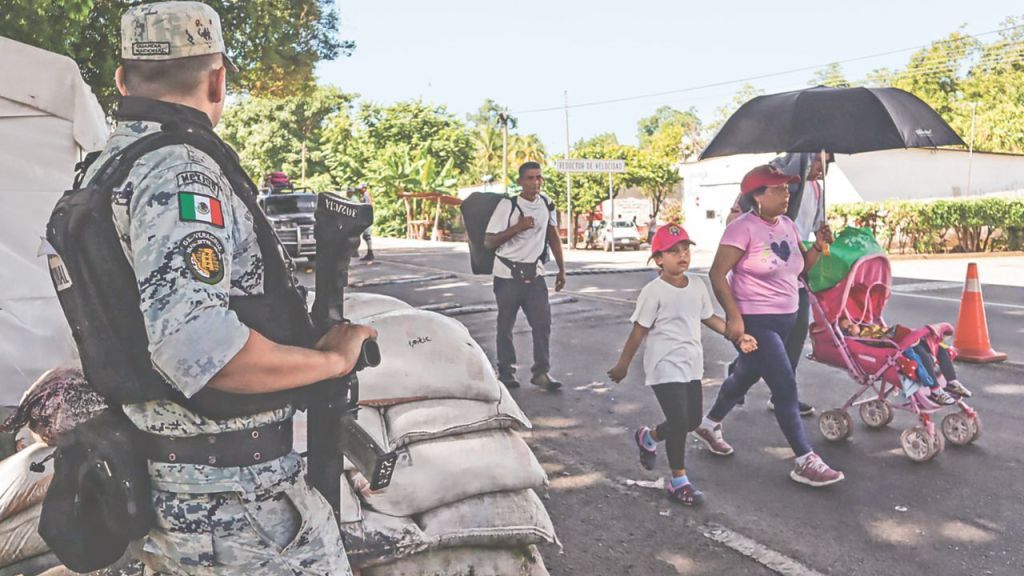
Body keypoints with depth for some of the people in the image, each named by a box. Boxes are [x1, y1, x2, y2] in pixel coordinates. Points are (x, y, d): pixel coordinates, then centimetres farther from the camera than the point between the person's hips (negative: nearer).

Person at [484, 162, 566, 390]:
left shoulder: (547, 204, 4)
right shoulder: (507, 206, -12)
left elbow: (554, 237, 14)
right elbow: (488, 242, -11)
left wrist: (561, 269, 12)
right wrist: (517, 227, -21)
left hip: (534, 274, 4)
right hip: (508, 275, -4)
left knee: (543, 322, -3)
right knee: (505, 326, 6)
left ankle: (541, 372, 7)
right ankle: (506, 372, 20)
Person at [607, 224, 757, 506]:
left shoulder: (697, 287, 5)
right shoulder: (654, 292, -15)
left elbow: (710, 318, 16)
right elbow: (639, 331, -11)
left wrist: (737, 336, 6)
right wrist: (623, 365, -6)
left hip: (692, 365, 8)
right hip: (665, 367, -7)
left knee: (693, 420, 14)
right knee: (679, 422, -8)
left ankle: (648, 437, 40)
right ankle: (679, 481, 8)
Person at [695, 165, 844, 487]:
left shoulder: (787, 225, 8)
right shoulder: (743, 228, -16)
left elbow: (801, 268, 14)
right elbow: (717, 274, -19)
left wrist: (818, 247, -4)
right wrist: (734, 316, -25)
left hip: (785, 319, 9)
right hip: (754, 322, -9)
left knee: (746, 376, 21)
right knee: (785, 386, -9)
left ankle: (709, 425, 42)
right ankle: (805, 462, 0)